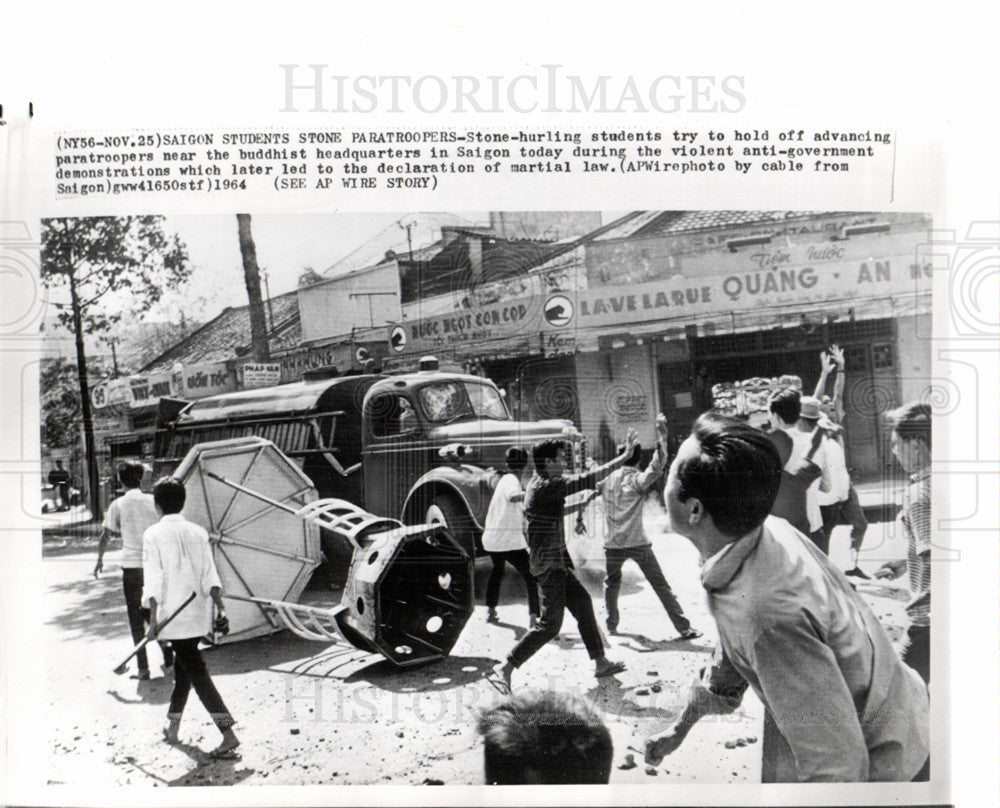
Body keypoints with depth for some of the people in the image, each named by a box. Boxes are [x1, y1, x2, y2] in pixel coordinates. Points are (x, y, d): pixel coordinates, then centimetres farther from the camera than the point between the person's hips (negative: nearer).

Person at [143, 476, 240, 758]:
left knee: (196, 671, -6)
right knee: (183, 668, 20)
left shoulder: (154, 534, -7)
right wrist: (220, 608, -2)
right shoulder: (198, 532, 5)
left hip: (173, 614, -5)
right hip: (198, 613, 6)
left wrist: (153, 619, -13)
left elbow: (154, 579, -13)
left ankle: (228, 734, -15)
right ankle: (172, 728, 33)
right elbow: (210, 574, 0)